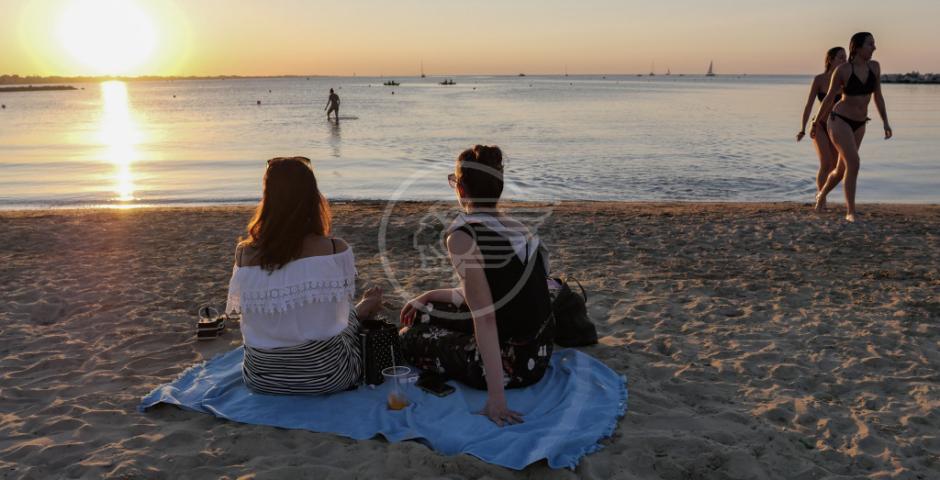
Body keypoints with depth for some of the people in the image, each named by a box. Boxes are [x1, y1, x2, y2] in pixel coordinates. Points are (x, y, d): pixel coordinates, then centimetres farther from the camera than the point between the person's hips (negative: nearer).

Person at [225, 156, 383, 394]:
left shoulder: (244, 253, -12)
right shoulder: (336, 250, -18)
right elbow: (339, 313, -3)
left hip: (260, 378, 4)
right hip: (323, 377, -3)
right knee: (355, 316, 33)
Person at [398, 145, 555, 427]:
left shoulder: (462, 235, -20)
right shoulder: (516, 227, 5)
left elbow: (485, 318, -25)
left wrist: (496, 397, -25)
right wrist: (428, 297, 23)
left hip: (510, 365, -8)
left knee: (408, 338, 14)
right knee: (425, 320, 23)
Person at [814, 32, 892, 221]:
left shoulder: (875, 66, -1)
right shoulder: (842, 70, -16)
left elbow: (878, 96, 7)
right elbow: (829, 97, -3)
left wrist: (886, 123, 2)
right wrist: (817, 121, 9)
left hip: (858, 125, 6)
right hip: (839, 121, -6)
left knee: (842, 169, 14)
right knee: (853, 164, -21)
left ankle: (822, 194, 44)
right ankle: (850, 212, -13)